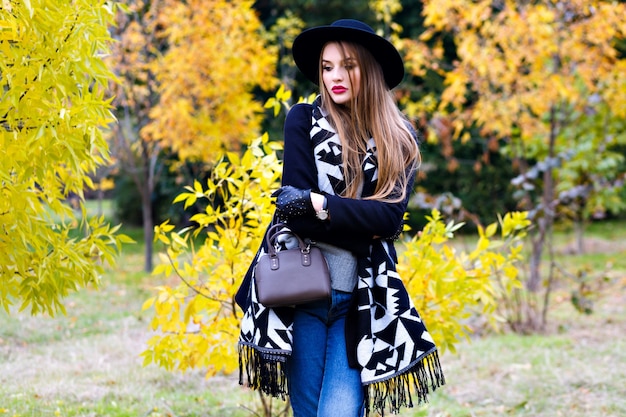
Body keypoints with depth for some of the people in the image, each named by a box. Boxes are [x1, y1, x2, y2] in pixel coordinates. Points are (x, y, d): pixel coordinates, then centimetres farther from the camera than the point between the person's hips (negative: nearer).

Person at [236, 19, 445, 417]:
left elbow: (390, 216, -8)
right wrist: (363, 224, -9)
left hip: (363, 300, 0)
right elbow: (294, 209, -7)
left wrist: (318, 204, -18)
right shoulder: (304, 120, 3)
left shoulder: (399, 139, 6)